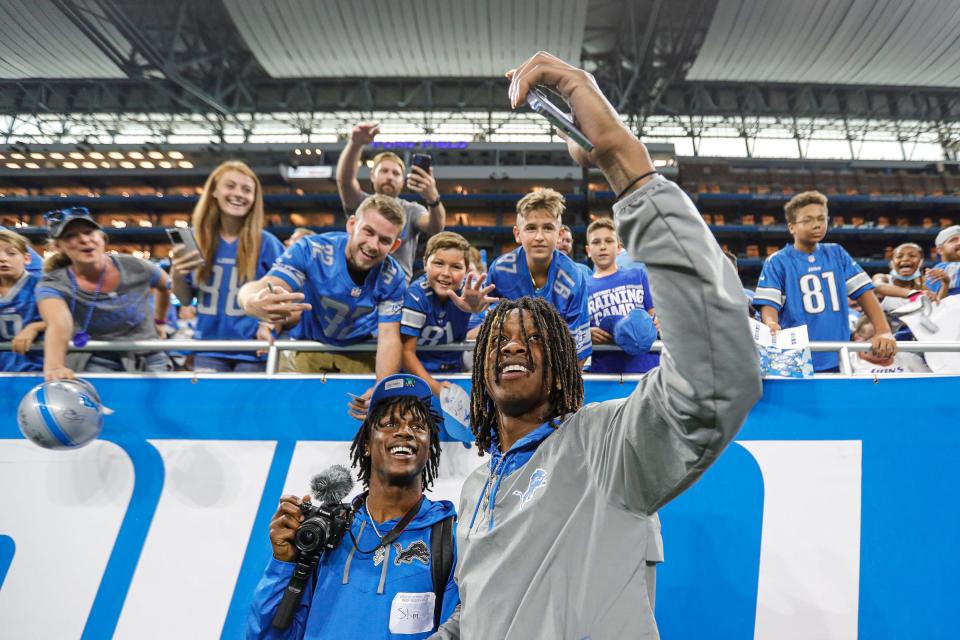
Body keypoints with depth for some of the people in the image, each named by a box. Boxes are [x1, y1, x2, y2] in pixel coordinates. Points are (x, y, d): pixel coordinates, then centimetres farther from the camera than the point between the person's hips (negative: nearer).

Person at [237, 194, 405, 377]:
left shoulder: (392, 278, -18)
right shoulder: (311, 250, -24)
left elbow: (389, 338, -20)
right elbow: (260, 287, -35)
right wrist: (252, 302, -61)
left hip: (359, 354, 1)